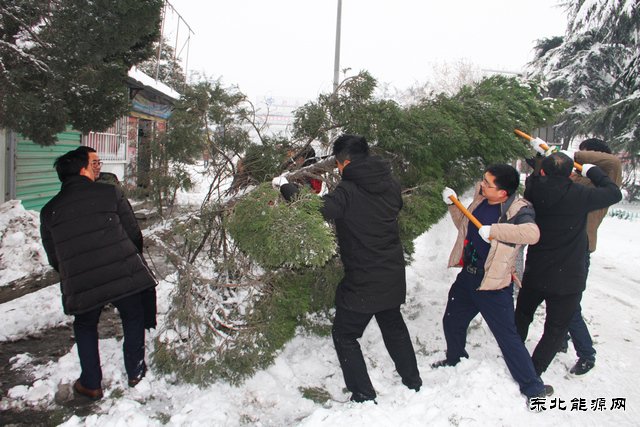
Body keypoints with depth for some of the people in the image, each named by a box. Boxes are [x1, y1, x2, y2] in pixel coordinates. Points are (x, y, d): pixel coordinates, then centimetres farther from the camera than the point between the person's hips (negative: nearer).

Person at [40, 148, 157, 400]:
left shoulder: (49, 210, 7)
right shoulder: (110, 193, -2)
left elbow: (53, 258, 12)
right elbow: (134, 233, 1)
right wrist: (134, 260, 20)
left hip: (81, 285, 2)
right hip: (124, 275, -2)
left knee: (85, 327, 25)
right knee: (133, 319, 22)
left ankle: (91, 384, 29)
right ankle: (136, 372, 31)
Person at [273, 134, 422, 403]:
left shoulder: (348, 191, -20)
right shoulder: (391, 185, 0)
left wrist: (284, 186, -16)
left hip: (362, 281, -7)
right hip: (393, 277, 7)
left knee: (344, 335, 12)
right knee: (394, 326, 28)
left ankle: (364, 395, 15)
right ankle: (412, 380, 40)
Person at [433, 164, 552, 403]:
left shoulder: (517, 209, -19)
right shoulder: (481, 200, 2)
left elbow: (532, 233, -40)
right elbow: (465, 226, 18)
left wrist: (494, 230, -36)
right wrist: (452, 204, 7)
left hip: (493, 284, -8)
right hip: (467, 275, 8)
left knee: (507, 335, 0)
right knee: (452, 322, 22)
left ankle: (533, 387, 18)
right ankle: (455, 359, 50)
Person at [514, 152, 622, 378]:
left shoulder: (533, 192, -11)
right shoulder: (578, 195, -19)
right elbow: (614, 193, -2)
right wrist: (592, 171, 10)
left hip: (534, 274, 4)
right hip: (567, 279, -3)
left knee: (522, 316, 25)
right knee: (555, 330, 10)